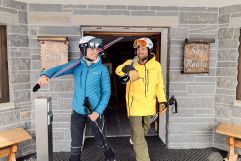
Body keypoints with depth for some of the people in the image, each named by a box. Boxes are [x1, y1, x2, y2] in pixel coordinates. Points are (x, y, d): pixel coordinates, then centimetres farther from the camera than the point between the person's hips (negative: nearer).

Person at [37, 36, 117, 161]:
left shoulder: (102, 69, -9)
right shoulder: (76, 65, -3)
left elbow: (106, 92, -8)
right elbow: (59, 68, -19)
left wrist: (98, 111, -15)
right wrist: (46, 75, -41)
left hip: (95, 111, -1)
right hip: (77, 111, 1)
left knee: (100, 141, 18)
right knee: (76, 144, 12)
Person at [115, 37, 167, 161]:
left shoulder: (156, 65, -1)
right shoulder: (131, 63, -8)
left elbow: (159, 84, 6)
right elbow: (118, 70, -24)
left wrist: (162, 100, 0)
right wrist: (128, 69, -45)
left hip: (149, 105, 4)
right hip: (135, 104, -4)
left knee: (145, 129, 28)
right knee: (138, 135, -3)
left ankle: (134, 138, 60)